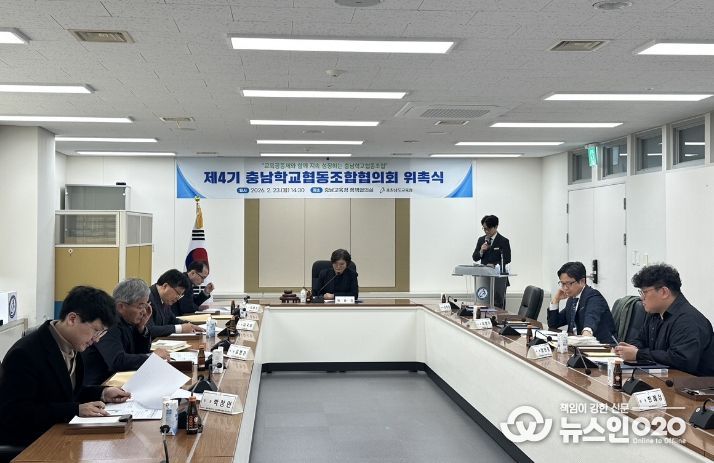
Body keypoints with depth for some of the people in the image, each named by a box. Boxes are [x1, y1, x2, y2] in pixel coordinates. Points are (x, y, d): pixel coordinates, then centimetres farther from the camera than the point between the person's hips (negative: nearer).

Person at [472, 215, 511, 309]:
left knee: (498, 305, -3)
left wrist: (494, 265, -23)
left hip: (498, 277, -5)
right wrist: (481, 251, -9)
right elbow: (475, 258, 11)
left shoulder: (503, 241, -4)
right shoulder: (481, 240, 11)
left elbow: (507, 259, -9)